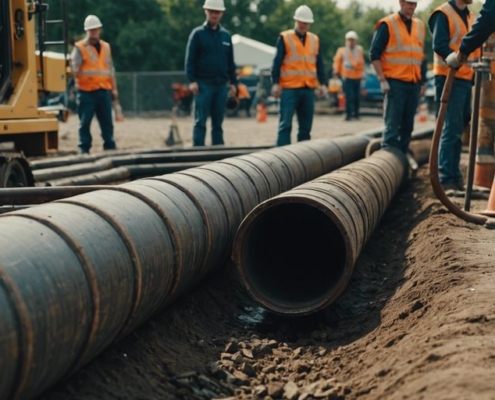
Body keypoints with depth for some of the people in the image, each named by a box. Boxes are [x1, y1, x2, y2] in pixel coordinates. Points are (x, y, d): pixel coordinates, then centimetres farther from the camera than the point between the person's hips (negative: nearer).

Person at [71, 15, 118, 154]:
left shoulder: (106, 47, 16)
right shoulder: (79, 47, 1)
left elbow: (111, 69, 19)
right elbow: (74, 68, -7)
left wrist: (114, 88, 16)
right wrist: (77, 71, -28)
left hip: (103, 90, 4)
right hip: (86, 91, -4)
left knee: (107, 122, 6)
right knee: (85, 122, -2)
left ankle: (110, 147, 14)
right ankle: (84, 149, 3)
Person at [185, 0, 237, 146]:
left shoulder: (226, 35, 13)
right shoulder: (198, 33, 1)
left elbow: (230, 61, 16)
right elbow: (190, 59, -4)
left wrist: (233, 82, 10)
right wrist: (192, 80, -13)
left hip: (221, 85, 4)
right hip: (203, 84, -4)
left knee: (218, 122, 6)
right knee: (200, 121, -4)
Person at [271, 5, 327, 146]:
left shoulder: (315, 39, 14)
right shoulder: (284, 38, 0)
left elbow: (319, 64, 15)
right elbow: (277, 62, -4)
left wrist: (322, 83, 6)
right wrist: (275, 83, -11)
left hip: (308, 89, 5)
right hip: (289, 88, -5)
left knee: (306, 125, 8)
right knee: (286, 124, -8)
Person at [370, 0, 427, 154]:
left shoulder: (420, 26, 15)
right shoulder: (387, 24, -3)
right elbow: (374, 54, -6)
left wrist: (423, 82, 16)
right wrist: (382, 80, -11)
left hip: (414, 84, 6)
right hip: (395, 83, -6)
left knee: (408, 125, 8)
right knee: (392, 124, -9)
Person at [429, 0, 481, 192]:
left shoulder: (470, 16, 17)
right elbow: (439, 45, -19)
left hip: (467, 79, 8)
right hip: (450, 78, -8)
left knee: (459, 130, 11)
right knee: (451, 129, -9)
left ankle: (455, 176, 18)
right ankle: (446, 179, -5)